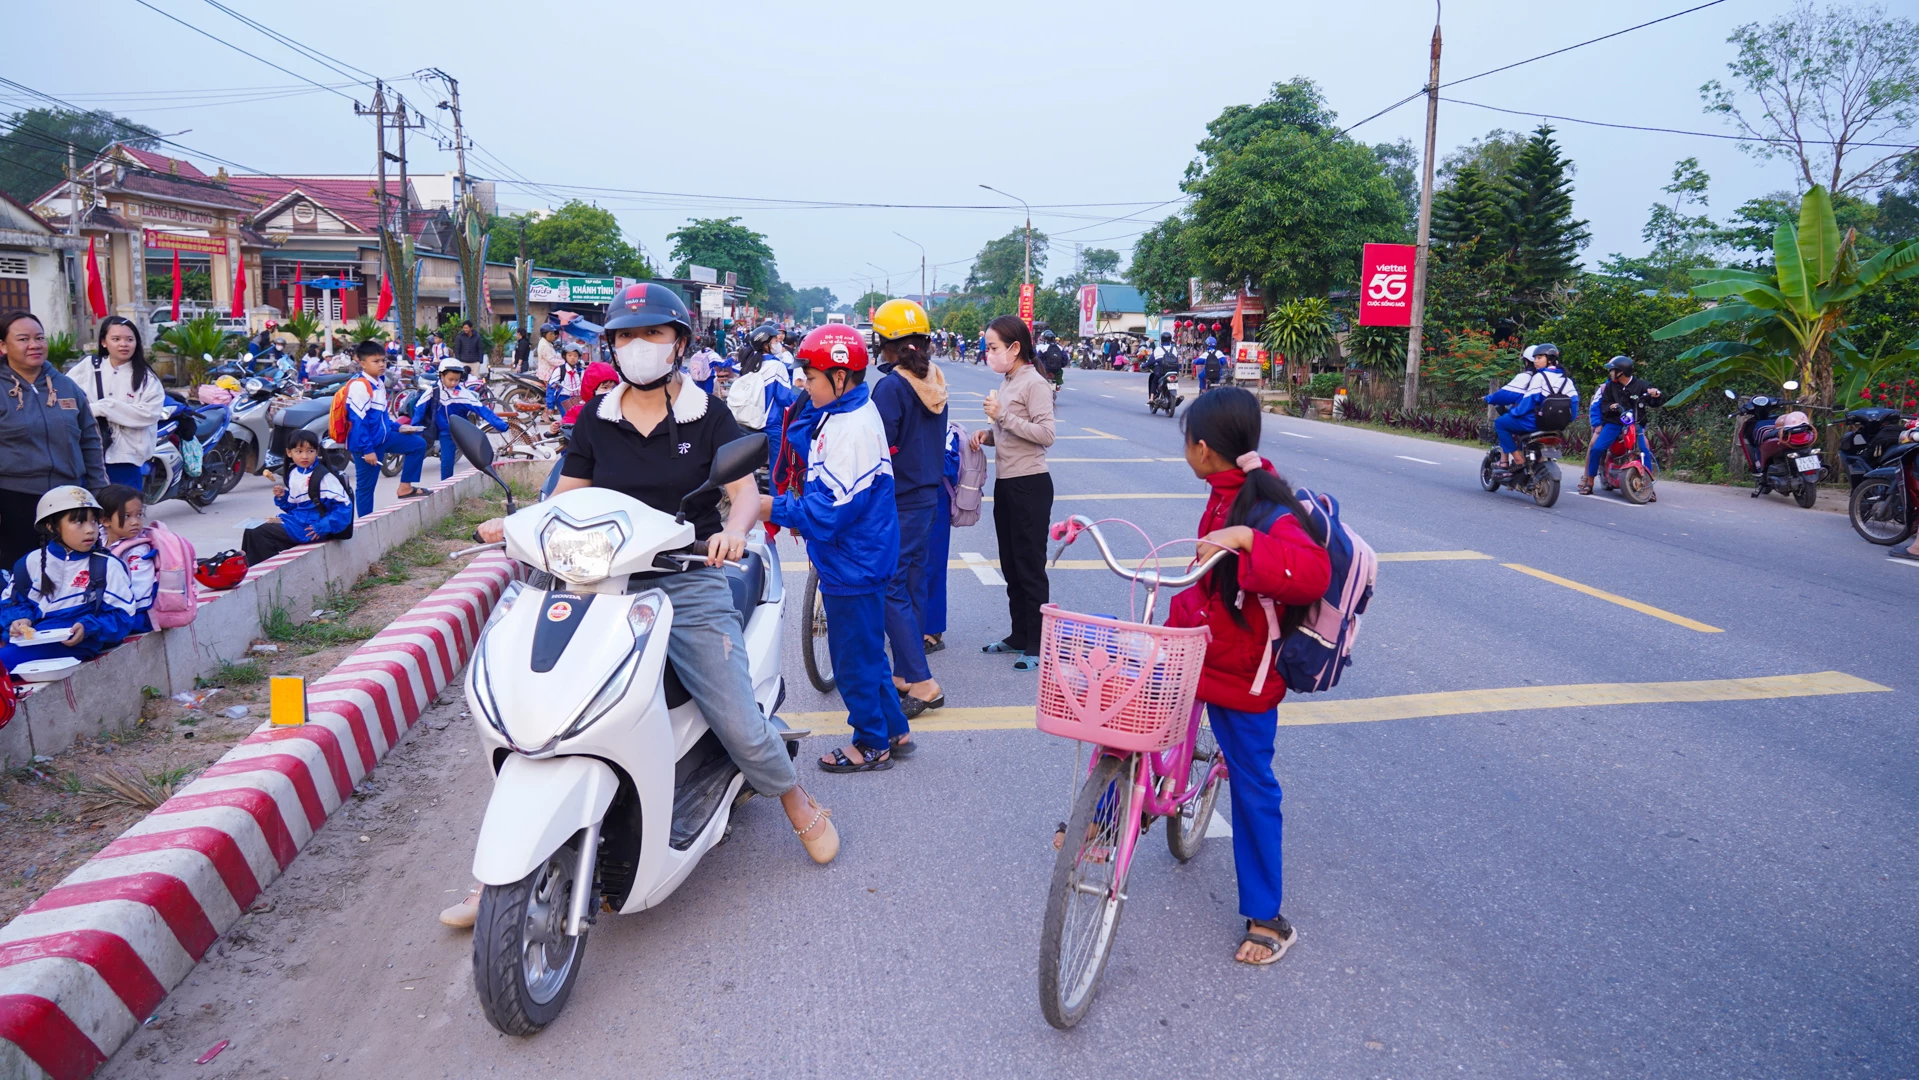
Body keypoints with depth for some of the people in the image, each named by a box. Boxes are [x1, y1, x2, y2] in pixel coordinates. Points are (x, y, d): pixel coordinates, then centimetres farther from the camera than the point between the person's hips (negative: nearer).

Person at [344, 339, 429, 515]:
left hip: (383, 437, 9)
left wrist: (397, 427, 12)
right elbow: (359, 420, -24)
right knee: (366, 486, 1)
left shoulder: (379, 383, 8)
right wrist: (367, 449, -24)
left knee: (418, 444, 10)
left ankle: (405, 487, 12)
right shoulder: (359, 385, -21)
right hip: (366, 443, -9)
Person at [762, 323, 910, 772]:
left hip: (853, 565, -10)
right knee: (866, 650, 20)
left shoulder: (852, 428, -25)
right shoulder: (840, 415, 8)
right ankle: (894, 730, 33)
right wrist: (797, 511, 7)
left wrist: (776, 509, -19)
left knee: (855, 656, 4)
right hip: (853, 561, 10)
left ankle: (872, 744, 20)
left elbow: (833, 511, -27)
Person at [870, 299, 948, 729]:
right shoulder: (935, 381, 8)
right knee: (913, 584, 14)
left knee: (891, 589, -4)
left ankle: (922, 683, -5)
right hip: (928, 496, 8)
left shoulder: (891, 387, -17)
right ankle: (906, 673, 23)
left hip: (897, 502, -8)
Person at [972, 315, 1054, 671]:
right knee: (1010, 564, 15)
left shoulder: (1034, 384, -14)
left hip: (1030, 485, -9)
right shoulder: (1005, 382, 12)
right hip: (1005, 483, 9)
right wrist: (989, 434, 3)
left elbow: (1045, 434, -22)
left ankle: (1037, 644, 6)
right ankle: (1018, 634, 27)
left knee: (1030, 565, -2)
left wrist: (1003, 416, -24)